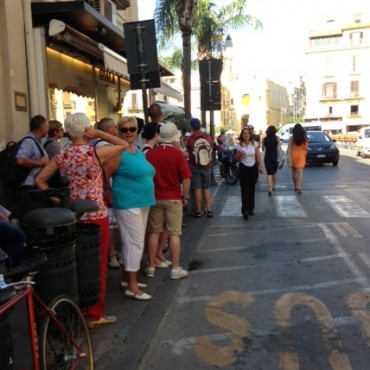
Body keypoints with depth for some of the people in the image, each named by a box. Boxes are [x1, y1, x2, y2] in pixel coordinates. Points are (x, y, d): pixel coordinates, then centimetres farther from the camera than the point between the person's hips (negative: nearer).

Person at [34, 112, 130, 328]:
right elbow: (125, 145, -2)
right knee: (97, 264, 5)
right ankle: (95, 315, 13)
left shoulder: (61, 156, 2)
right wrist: (100, 134, -5)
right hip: (96, 216, -5)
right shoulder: (95, 153, -13)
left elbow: (39, 180, 5)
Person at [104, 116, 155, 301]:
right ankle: (132, 286, 2)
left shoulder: (139, 151, 13)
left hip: (142, 203, 9)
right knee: (136, 243, -6)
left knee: (130, 243, 16)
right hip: (128, 204, -9)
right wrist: (110, 199, -10)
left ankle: (126, 278, 29)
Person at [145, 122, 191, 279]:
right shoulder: (178, 154, -11)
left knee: (154, 233, 11)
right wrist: (185, 197, 2)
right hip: (173, 198, -3)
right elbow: (186, 179, -11)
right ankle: (175, 269, 8)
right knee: (174, 234, 3)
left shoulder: (150, 153, -2)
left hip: (154, 198, 3)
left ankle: (151, 267, 18)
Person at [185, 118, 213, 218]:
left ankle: (198, 211, 8)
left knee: (197, 189, 2)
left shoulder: (190, 139, -13)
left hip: (194, 167, -3)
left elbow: (188, 152, 0)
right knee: (207, 188, 10)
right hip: (206, 166, 3)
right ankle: (209, 210, 10)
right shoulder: (208, 137, -1)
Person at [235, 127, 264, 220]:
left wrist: (261, 167, -10)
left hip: (253, 168, 2)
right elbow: (236, 159, 5)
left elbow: (258, 157, 1)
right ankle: (245, 210, -13)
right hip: (243, 169, -1)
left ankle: (251, 208, 21)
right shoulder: (239, 145, -1)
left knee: (252, 189, 9)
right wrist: (240, 155, -16)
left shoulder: (255, 144, 0)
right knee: (244, 189, -9)